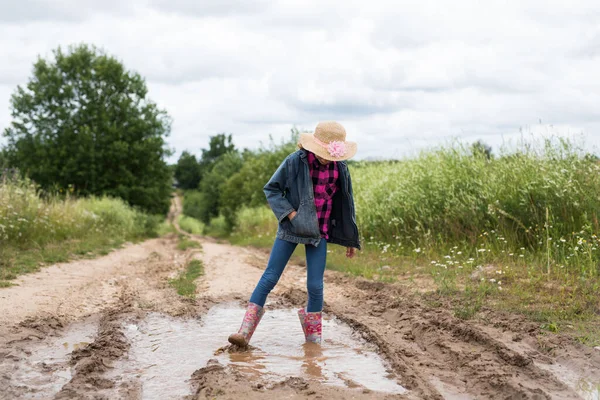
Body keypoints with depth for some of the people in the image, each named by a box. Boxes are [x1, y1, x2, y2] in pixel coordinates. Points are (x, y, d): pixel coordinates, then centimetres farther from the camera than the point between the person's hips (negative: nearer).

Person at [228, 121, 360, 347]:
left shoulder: (340, 167, -3)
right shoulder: (295, 161, -12)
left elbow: (346, 203, 9)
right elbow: (271, 189, -4)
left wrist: (350, 239, 12)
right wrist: (290, 213, -16)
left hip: (319, 232, 2)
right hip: (291, 228, -2)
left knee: (315, 285, -2)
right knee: (270, 278, -4)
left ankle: (313, 337, 19)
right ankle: (245, 332, -2)